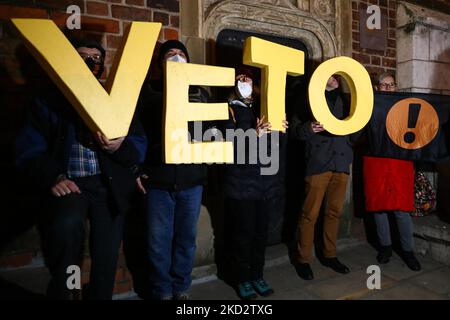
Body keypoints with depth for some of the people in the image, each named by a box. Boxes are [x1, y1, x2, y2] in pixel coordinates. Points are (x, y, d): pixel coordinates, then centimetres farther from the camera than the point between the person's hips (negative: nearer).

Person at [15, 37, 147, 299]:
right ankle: (60, 291, -4)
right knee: (67, 224, -30)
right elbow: (29, 150, 2)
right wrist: (53, 177, -16)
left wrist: (119, 147, -17)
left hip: (110, 185, 2)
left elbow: (140, 145, 5)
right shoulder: (48, 101, 10)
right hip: (69, 184, -1)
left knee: (107, 257, 1)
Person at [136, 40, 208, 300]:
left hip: (192, 178, 2)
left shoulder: (200, 92, 14)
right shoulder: (148, 91, 7)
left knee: (187, 238, 11)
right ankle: (162, 291, 26)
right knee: (159, 240, 6)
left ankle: (182, 288, 31)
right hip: (157, 178, -2)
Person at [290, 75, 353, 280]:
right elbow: (295, 129, -2)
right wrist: (308, 128, -22)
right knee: (310, 214, -3)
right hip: (318, 162, -5)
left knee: (335, 212, 10)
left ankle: (329, 255, 25)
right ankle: (303, 260, 11)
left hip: (341, 162, 5)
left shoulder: (344, 99, 18)